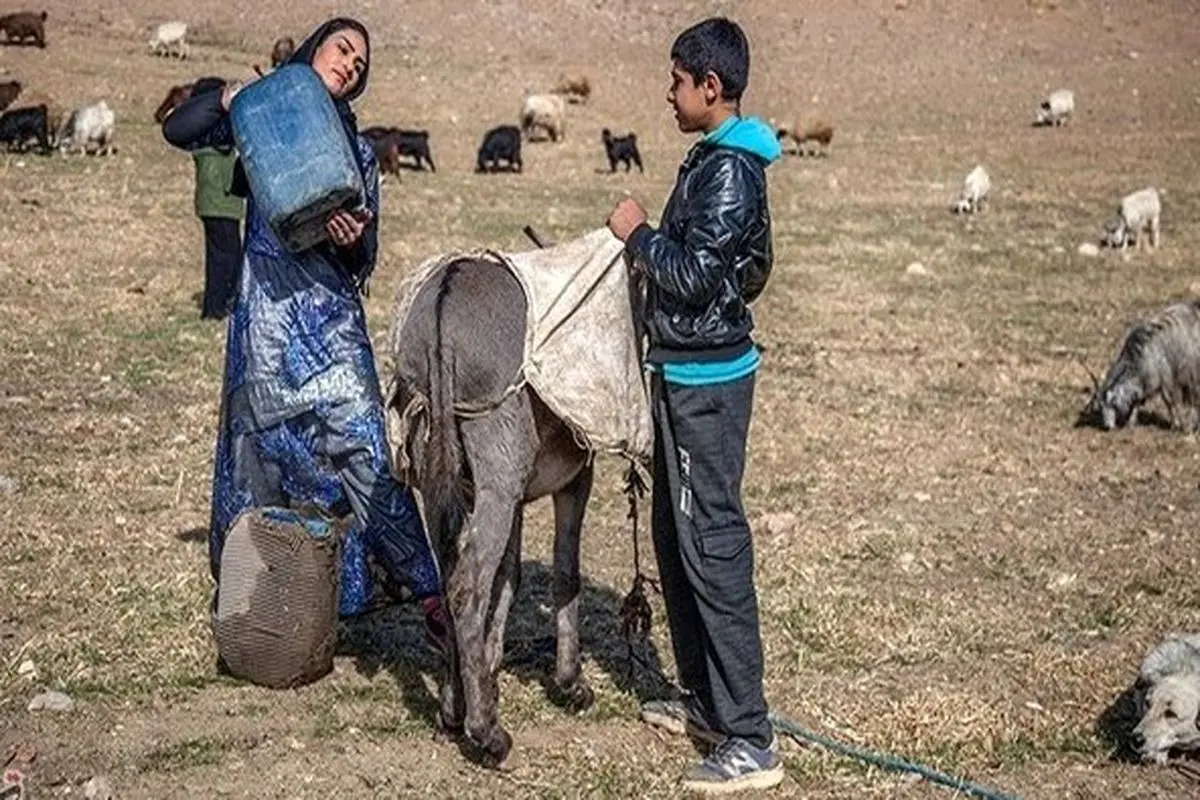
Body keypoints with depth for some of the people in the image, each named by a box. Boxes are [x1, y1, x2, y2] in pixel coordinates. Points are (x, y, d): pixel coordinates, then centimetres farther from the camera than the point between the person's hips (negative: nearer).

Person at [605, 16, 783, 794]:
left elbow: (694, 276, -23)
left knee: (713, 548, -9)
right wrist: (649, 244, 10)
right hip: (689, 372, 11)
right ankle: (706, 700, 29)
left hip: (705, 379, -11)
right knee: (677, 538, 18)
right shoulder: (717, 160, 14)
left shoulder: (728, 171, -18)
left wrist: (639, 233, -10)